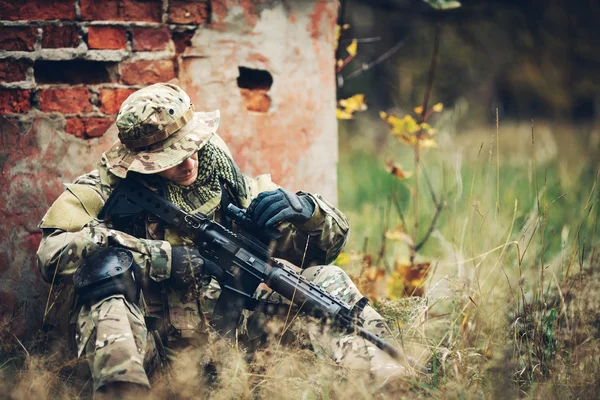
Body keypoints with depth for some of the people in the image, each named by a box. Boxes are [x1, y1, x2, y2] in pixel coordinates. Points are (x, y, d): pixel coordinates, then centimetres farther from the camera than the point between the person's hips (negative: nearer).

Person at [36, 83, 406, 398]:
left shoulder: (225, 181, 7)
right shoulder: (104, 189, -2)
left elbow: (331, 240, 9)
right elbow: (55, 252, -22)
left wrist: (302, 210, -16)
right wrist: (165, 259, -21)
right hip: (152, 347, -3)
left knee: (326, 278, -10)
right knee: (107, 260, -27)